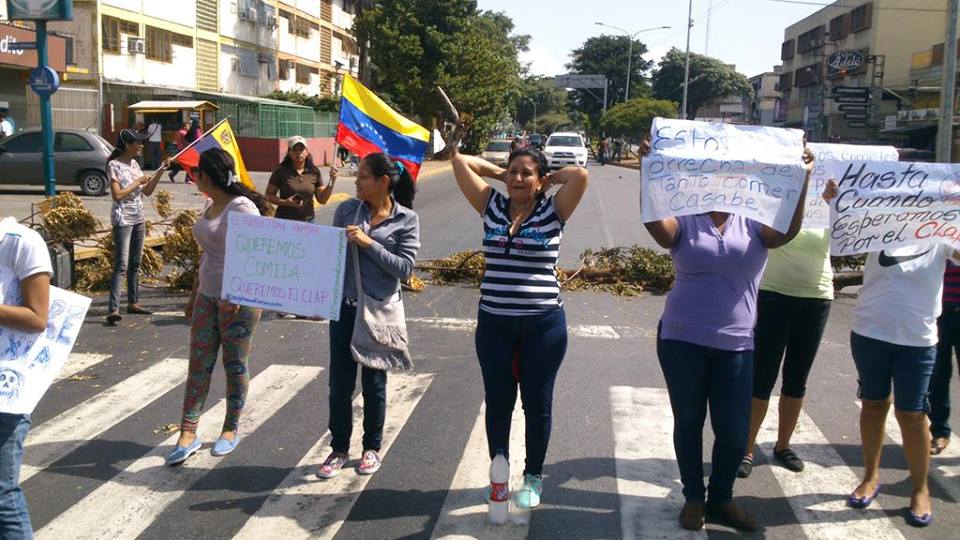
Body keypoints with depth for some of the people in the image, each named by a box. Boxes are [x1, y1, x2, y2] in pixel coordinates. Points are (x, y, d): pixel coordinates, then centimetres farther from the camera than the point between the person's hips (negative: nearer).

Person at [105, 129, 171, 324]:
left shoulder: (134, 163, 12)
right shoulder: (114, 165, -10)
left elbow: (147, 191, 13)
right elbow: (117, 195, -19)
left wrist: (160, 171, 5)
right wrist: (138, 182, -13)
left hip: (138, 218, 8)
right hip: (123, 219, -8)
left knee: (135, 264, 13)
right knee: (121, 265, -15)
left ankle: (133, 302, 21)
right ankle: (113, 309, -18)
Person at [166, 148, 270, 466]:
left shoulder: (242, 208, -15)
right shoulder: (210, 205, 13)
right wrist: (195, 294, 21)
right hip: (208, 296, 8)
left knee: (235, 364, 4)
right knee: (199, 363, 4)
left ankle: (232, 429, 20)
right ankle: (188, 434, 6)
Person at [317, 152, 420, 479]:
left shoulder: (406, 219, -7)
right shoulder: (347, 210, 1)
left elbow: (405, 267, -14)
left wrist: (368, 243, -20)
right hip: (344, 307, 3)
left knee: (374, 382, 10)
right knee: (340, 382, 7)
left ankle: (372, 448, 28)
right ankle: (339, 449, 24)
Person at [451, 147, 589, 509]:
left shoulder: (553, 211, -2)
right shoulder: (492, 207, 4)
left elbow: (580, 175, -17)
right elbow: (460, 162, 4)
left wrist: (548, 179, -1)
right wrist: (499, 173, 8)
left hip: (543, 324, -2)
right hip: (494, 323, 2)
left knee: (537, 403, 11)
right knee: (497, 402, 13)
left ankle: (533, 477, 27)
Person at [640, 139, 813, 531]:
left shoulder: (754, 223, 3)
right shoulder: (685, 221, -2)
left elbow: (789, 230, -16)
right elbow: (654, 221, -21)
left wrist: (802, 177, -25)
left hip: (735, 345, 1)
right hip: (681, 340, -1)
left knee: (734, 430, 6)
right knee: (688, 421, 12)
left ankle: (721, 499, 28)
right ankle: (693, 497, 29)